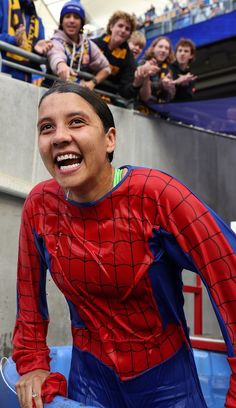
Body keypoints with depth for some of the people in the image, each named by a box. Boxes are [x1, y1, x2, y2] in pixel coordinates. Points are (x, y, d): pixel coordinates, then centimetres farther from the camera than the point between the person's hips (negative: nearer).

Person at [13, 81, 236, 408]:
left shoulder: (157, 195, -24)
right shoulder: (39, 206, -10)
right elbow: (30, 293, 6)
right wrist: (32, 363, 5)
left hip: (166, 376, -2)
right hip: (91, 374, 3)